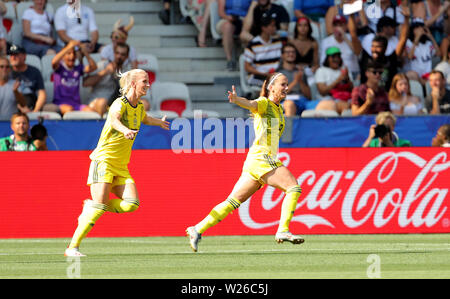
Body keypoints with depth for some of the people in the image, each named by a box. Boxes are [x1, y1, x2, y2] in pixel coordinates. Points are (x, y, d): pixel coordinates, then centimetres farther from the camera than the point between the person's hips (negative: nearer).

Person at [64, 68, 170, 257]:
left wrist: (160, 123, 56)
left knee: (132, 203, -13)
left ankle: (90, 207, 8)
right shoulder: (120, 104, -13)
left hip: (121, 167, 7)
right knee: (99, 206, -18)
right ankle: (72, 247, -12)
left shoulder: (139, 108, 12)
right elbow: (114, 120, -36)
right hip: (104, 160, -7)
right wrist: (125, 130, -57)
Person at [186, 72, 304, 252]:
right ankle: (283, 231, -20)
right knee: (293, 187, -17)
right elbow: (250, 104, -27)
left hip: (269, 160, 9)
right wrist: (236, 99, -47)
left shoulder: (278, 109, 21)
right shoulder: (263, 104, -5)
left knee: (233, 201, 6)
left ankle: (197, 230, 7)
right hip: (261, 158, -9)